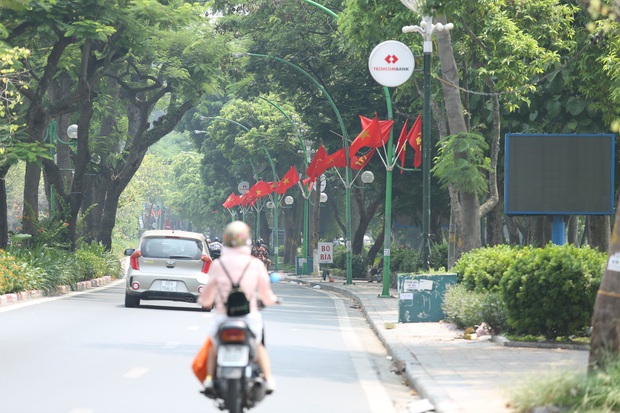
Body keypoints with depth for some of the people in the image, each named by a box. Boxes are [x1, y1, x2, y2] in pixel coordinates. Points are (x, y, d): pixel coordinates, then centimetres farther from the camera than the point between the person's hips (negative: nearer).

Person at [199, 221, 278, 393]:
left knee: (214, 347, 31)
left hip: (223, 318, 0)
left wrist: (204, 301, 26)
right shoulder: (255, 264, -7)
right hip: (250, 318, 0)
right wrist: (272, 299, 23)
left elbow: (207, 297, 2)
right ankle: (268, 379, 17)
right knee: (259, 347, 31)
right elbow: (266, 295, -1)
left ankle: (209, 378, 13)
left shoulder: (218, 264, -6)